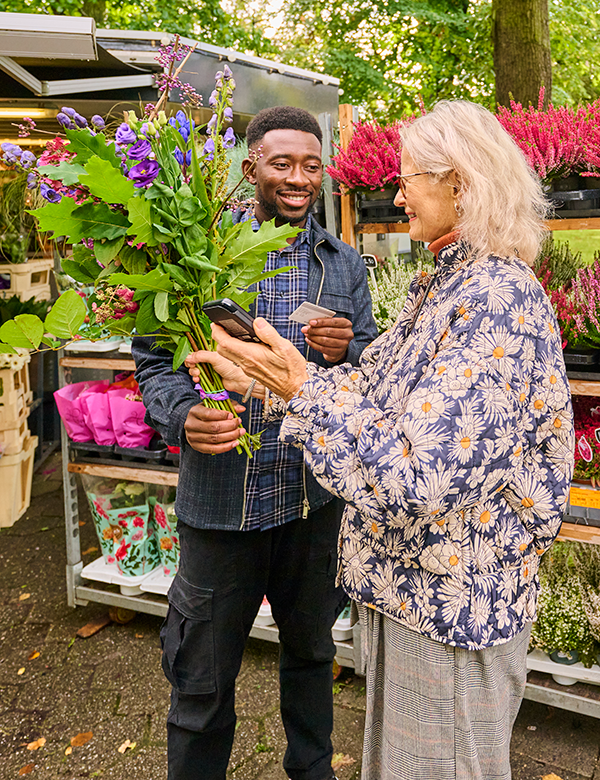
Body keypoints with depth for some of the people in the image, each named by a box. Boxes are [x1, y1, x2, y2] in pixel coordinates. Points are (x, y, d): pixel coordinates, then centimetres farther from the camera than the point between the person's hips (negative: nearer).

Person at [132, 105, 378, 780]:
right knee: (202, 679, 12)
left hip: (316, 495, 4)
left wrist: (347, 349, -15)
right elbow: (153, 358, -5)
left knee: (311, 649, 24)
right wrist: (183, 416, -25)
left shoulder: (345, 264, 5)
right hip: (220, 501, -3)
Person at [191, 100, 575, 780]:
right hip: (403, 580, 9)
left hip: (452, 603, -9)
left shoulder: (500, 299, -24)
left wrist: (300, 388, -28)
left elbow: (421, 476, -30)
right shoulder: (444, 288, 7)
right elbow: (372, 393, 10)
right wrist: (262, 376, 4)